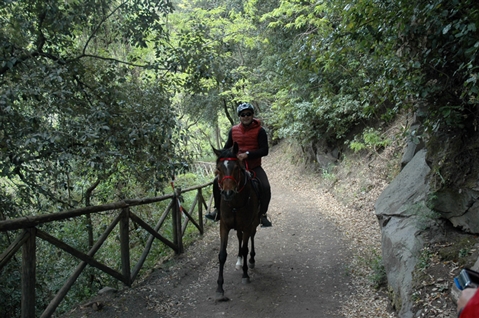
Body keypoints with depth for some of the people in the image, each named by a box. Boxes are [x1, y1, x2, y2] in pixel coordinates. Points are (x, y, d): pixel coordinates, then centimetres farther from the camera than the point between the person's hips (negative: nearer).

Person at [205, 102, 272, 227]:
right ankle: (218, 210, 7)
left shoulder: (259, 131, -7)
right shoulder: (233, 130, 4)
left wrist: (247, 154, -26)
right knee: (217, 182, -8)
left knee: (265, 187, -25)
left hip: (254, 167, -3)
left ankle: (263, 215, -6)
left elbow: (264, 150, -14)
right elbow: (227, 148, 15)